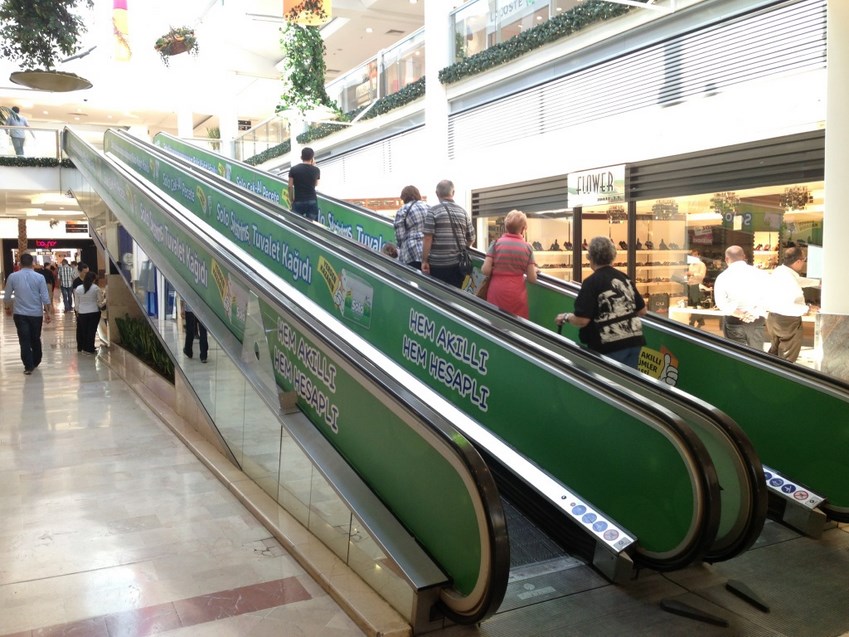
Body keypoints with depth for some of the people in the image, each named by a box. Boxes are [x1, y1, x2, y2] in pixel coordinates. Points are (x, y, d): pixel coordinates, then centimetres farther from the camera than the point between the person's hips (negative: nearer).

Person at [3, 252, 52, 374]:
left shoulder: (12, 276, -3)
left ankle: (28, 366, 0)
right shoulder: (39, 277, -6)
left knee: (24, 340, 3)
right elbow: (45, 297, -8)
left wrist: (8, 308, 22)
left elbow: (7, 296, 5)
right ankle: (36, 362, 29)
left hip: (20, 314, 0)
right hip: (36, 314, 1)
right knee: (35, 339, 15)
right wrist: (47, 312, 2)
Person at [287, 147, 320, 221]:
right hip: (312, 201, 1)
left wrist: (291, 200, 9)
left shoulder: (293, 169, -3)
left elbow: (290, 186, -3)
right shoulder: (316, 170, 0)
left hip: (298, 201, -1)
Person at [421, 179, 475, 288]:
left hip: (438, 264, -4)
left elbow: (427, 238, -11)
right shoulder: (462, 212, 8)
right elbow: (471, 239, 11)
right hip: (458, 264, 4)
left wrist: (424, 260, -5)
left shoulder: (433, 211, -6)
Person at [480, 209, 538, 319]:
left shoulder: (496, 243, -2)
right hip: (517, 294, 0)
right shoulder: (527, 247, 0)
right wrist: (534, 270, 20)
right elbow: (532, 279, -1)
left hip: (497, 292, 0)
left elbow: (485, 271, -6)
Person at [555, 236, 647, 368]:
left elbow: (582, 320, -16)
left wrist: (565, 317, 3)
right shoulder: (624, 278, 8)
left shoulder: (592, 282, -10)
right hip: (634, 340, 6)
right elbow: (642, 311, 14)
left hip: (611, 346, -6)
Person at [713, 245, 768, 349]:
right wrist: (755, 313, -10)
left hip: (734, 321, -2)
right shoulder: (759, 273, 4)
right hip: (757, 320, 2)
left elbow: (720, 302, -13)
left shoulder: (723, 277, -4)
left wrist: (739, 314, -11)